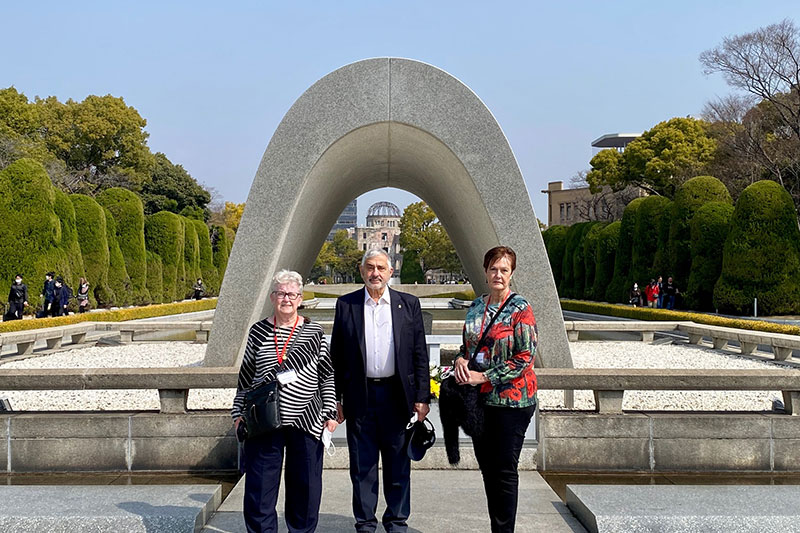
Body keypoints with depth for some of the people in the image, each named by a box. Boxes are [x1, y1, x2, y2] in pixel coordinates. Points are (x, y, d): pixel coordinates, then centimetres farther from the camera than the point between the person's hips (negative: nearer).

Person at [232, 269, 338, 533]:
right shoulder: (258, 331, 7)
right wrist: (238, 413, 8)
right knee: (260, 485, 3)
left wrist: (330, 413, 2)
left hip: (306, 422, 0)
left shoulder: (314, 332, 4)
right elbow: (245, 376, 11)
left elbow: (327, 375, 7)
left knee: (306, 486, 7)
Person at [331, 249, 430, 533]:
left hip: (397, 395, 0)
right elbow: (336, 355, 6)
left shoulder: (409, 304, 4)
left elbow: (420, 354, 4)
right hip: (360, 397, 0)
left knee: (398, 465, 9)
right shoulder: (345, 304, 4)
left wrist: (422, 397, -1)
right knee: (362, 466, 8)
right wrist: (336, 398, 1)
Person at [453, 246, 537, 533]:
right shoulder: (476, 307, 8)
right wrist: (461, 359, -5)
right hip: (479, 399, 6)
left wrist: (484, 377, -18)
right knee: (486, 465, 13)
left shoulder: (520, 309, -11)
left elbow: (525, 357, -15)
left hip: (511, 399, -6)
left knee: (505, 469, 2)